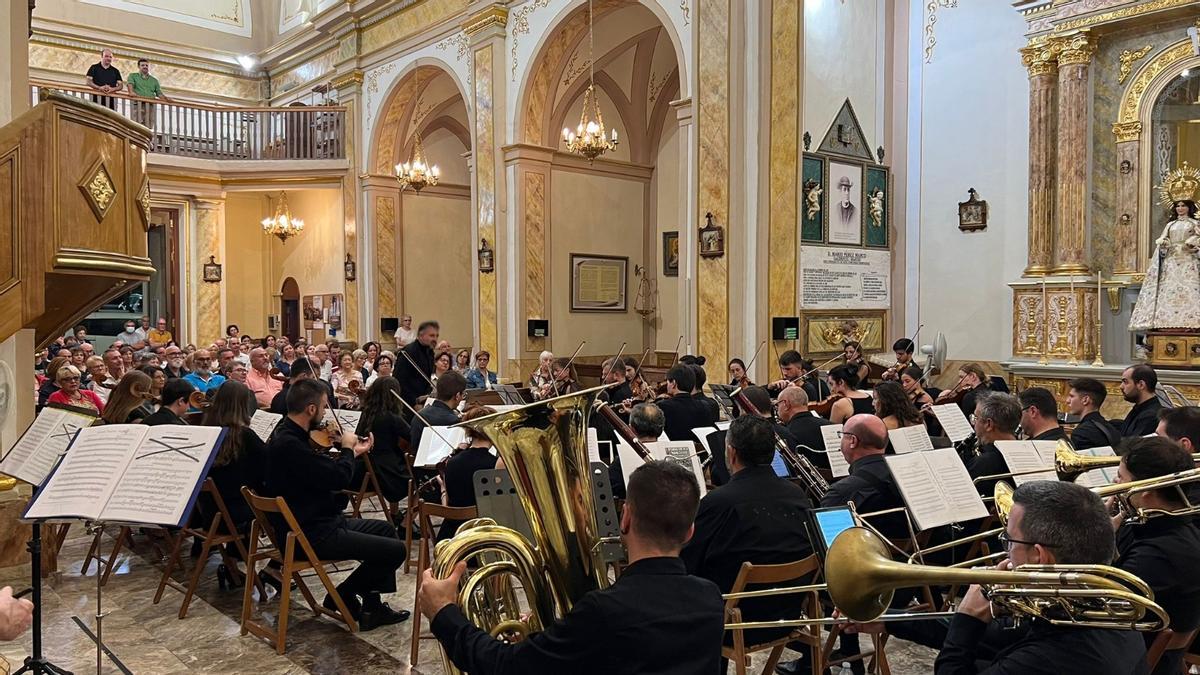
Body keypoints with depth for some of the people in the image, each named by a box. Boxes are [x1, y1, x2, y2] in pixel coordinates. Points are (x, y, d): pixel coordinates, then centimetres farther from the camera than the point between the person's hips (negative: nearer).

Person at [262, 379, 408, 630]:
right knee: (395, 550, -11)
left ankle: (372, 606, 20)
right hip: (310, 535, -11)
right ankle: (341, 597, 10)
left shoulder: (289, 435, 7)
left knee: (385, 529, 21)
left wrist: (353, 453, 14)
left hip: (313, 521, 11)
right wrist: (347, 448, -8)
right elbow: (340, 477, -25)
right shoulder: (289, 444, -27)